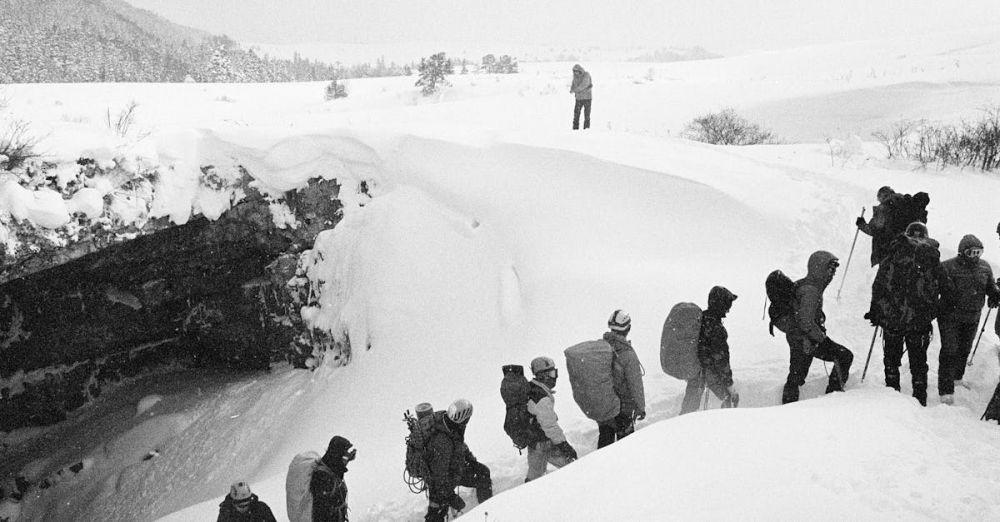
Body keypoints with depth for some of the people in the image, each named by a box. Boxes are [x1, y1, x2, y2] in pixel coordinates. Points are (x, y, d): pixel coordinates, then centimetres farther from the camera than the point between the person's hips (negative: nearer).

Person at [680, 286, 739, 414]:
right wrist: (729, 384, -13)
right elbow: (721, 358, -21)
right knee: (732, 398, 13)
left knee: (689, 406, 16)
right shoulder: (716, 328, -23)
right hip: (711, 372, -8)